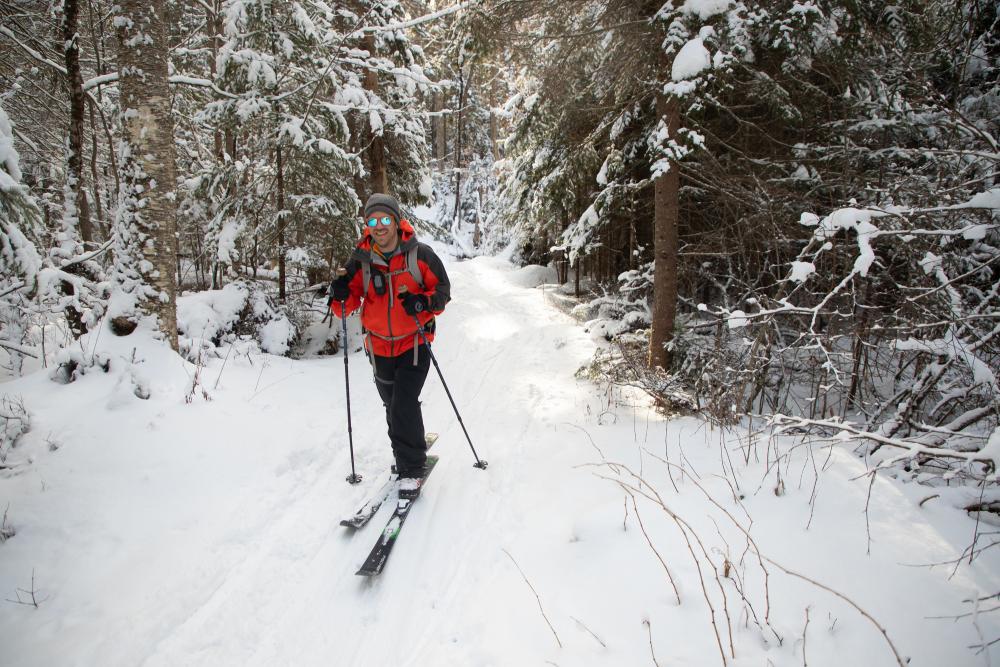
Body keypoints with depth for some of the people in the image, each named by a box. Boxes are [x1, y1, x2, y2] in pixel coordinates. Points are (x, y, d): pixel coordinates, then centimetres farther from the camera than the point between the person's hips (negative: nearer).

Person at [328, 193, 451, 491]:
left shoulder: (419, 254, -12)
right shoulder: (361, 260, -5)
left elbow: (443, 289, -3)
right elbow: (348, 304, 1)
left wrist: (423, 303, -23)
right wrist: (341, 296, -22)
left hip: (414, 342, -4)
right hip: (379, 346, 4)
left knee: (403, 404, -14)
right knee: (392, 406, 17)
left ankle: (413, 468, 3)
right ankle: (411, 448, 42)